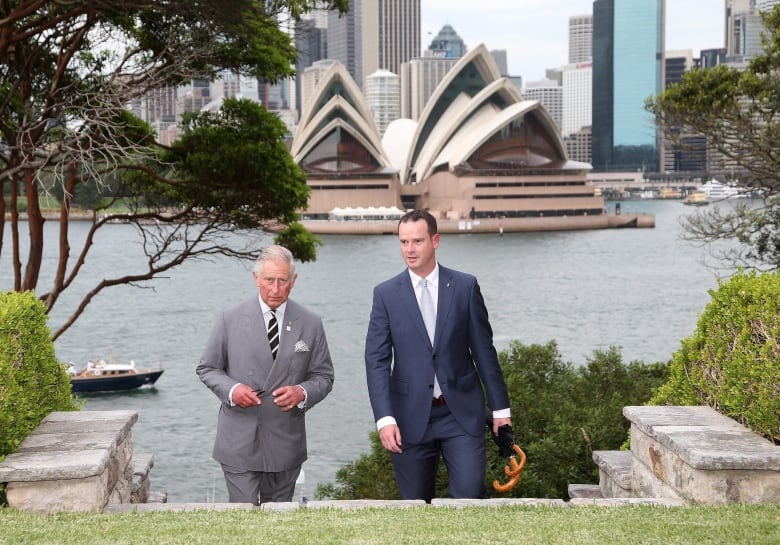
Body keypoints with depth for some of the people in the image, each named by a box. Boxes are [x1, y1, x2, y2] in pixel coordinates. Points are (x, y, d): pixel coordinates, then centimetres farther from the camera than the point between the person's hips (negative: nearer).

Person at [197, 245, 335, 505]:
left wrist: (303, 393, -14)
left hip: (285, 444, 2)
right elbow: (207, 368, 6)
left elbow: (323, 376, 8)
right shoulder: (231, 320, -1)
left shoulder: (311, 324, 3)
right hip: (239, 442, -2)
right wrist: (230, 389, -14)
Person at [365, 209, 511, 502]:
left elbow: (484, 350, 5)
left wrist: (500, 407, 5)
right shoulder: (386, 293, 1)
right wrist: (385, 418, -14)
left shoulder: (465, 286, 2)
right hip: (411, 417, 0)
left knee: (470, 494, -9)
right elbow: (377, 360, -4)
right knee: (415, 503, 7)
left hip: (461, 413, 0)